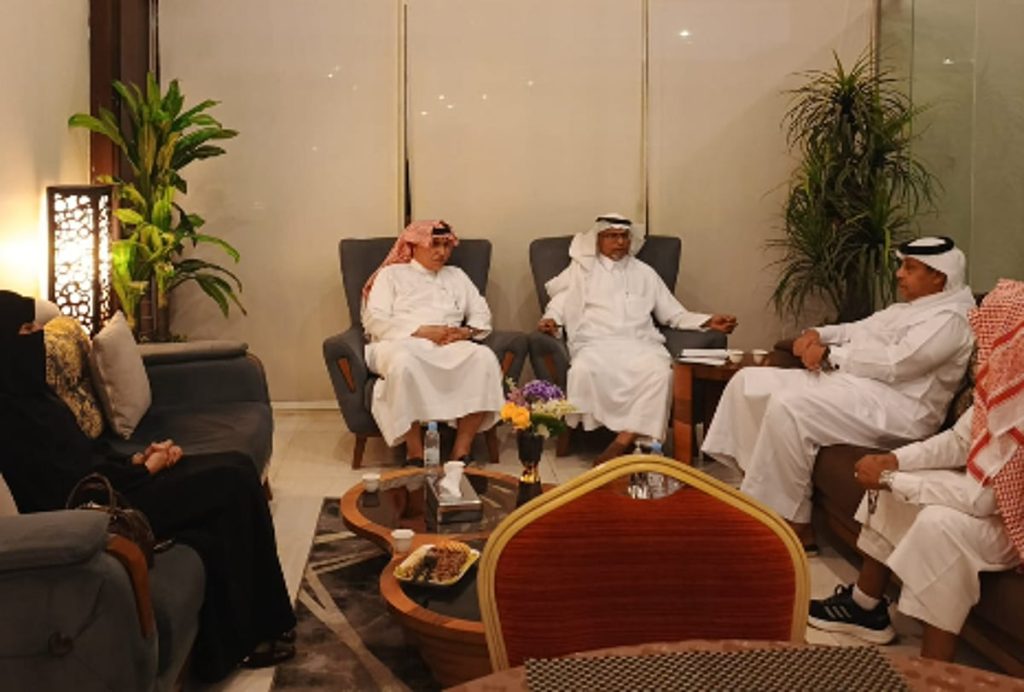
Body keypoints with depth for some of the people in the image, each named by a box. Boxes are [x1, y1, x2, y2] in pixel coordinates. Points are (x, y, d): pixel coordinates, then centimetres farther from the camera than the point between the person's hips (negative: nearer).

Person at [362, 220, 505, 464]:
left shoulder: (456, 275, 28)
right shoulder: (392, 274, 16)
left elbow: (482, 315, 20)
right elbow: (374, 321, 2)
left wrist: (466, 331, -4)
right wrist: (422, 331, -10)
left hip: (450, 347, 3)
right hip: (402, 344, -3)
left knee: (484, 357, -30)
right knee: (404, 363, -40)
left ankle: (461, 450, -31)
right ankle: (414, 453, -31)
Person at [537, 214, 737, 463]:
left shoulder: (644, 273, 25)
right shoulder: (582, 269, 22)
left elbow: (674, 314, 22)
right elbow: (560, 303, 14)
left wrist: (709, 321, 7)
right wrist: (550, 319, -10)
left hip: (639, 344, 1)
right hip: (595, 342, -1)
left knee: (659, 372, -33)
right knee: (583, 370, -36)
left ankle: (624, 440, -33)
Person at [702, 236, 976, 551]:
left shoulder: (952, 317, -9)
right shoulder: (910, 307, 23)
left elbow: (894, 363, -20)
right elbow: (858, 330, 27)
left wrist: (830, 355, -14)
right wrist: (818, 333, 6)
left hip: (896, 406, -11)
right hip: (846, 380, 11)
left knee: (788, 405, -33)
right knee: (749, 381, 0)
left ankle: (794, 524, -21)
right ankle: (757, 485, -2)